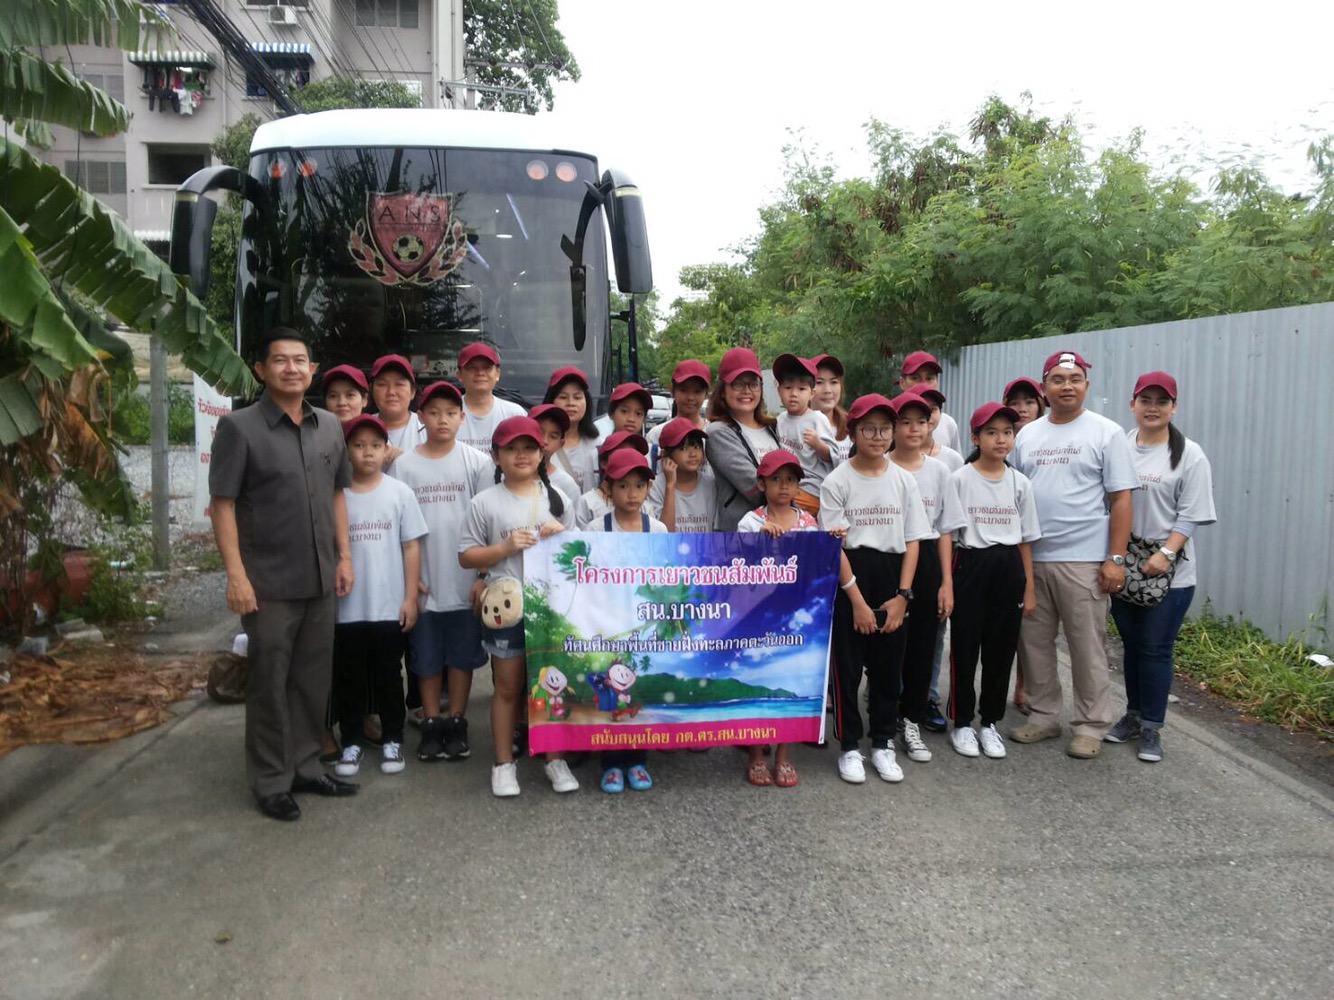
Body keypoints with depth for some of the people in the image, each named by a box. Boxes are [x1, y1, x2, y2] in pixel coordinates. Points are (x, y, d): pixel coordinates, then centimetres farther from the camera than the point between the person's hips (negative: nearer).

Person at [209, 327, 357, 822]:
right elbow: (223, 504, -10)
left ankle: (305, 766, 30)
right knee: (270, 684, 6)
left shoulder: (329, 426, 8)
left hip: (321, 578, 5)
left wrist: (344, 555, 8)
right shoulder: (239, 427, -7)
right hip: (268, 582, -5)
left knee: (313, 680, 14)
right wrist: (236, 573, -16)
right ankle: (271, 782, 19)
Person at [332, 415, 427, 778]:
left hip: (390, 607, -1)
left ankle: (392, 740, 24)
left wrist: (410, 598, -4)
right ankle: (351, 742, 25)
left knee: (388, 677, 11)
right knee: (348, 678, 11)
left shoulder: (400, 492, -2)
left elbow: (411, 547, 0)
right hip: (346, 608, 1)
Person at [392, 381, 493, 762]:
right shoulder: (404, 464, 1)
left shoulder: (477, 462, -2)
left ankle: (456, 724, 22)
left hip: (464, 581, -1)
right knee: (426, 657, 10)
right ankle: (431, 725, 23)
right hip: (422, 582, 1)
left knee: (462, 654, 9)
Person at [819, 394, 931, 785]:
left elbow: (913, 541, 5)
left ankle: (882, 744, 24)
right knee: (847, 666, 2)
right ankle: (849, 746, 16)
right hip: (848, 577, -3)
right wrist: (857, 600, -12)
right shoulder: (837, 482, -5)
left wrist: (902, 595, -4)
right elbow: (834, 546, -8)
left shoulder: (904, 480, 5)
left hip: (892, 578, 3)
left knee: (888, 665, 9)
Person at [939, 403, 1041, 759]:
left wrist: (1029, 588, 7)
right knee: (965, 647, 2)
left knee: (1001, 649, 8)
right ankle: (962, 723, 17)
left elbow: (1026, 540, 9)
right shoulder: (960, 479, -4)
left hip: (1009, 568, 3)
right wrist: (946, 583, -10)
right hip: (971, 565, -3)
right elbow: (949, 534, -6)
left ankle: (990, 723, 23)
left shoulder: (1020, 483, 6)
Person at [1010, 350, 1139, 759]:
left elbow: (1121, 500, -4)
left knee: (1087, 647, 2)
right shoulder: (1027, 435, 11)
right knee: (1034, 642, 11)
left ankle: (1090, 725, 16)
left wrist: (1116, 559, -9)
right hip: (1030, 558, 5)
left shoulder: (1106, 433, -2)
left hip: (1083, 560, -4)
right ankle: (1043, 716, 26)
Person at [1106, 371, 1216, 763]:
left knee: (1156, 649, 1)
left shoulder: (1189, 455, -4)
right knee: (1131, 644, 14)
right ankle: (1133, 714, 29)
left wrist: (1165, 553, -19)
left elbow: (1191, 515, -8)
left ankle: (1151, 727, 13)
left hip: (1169, 571, -3)